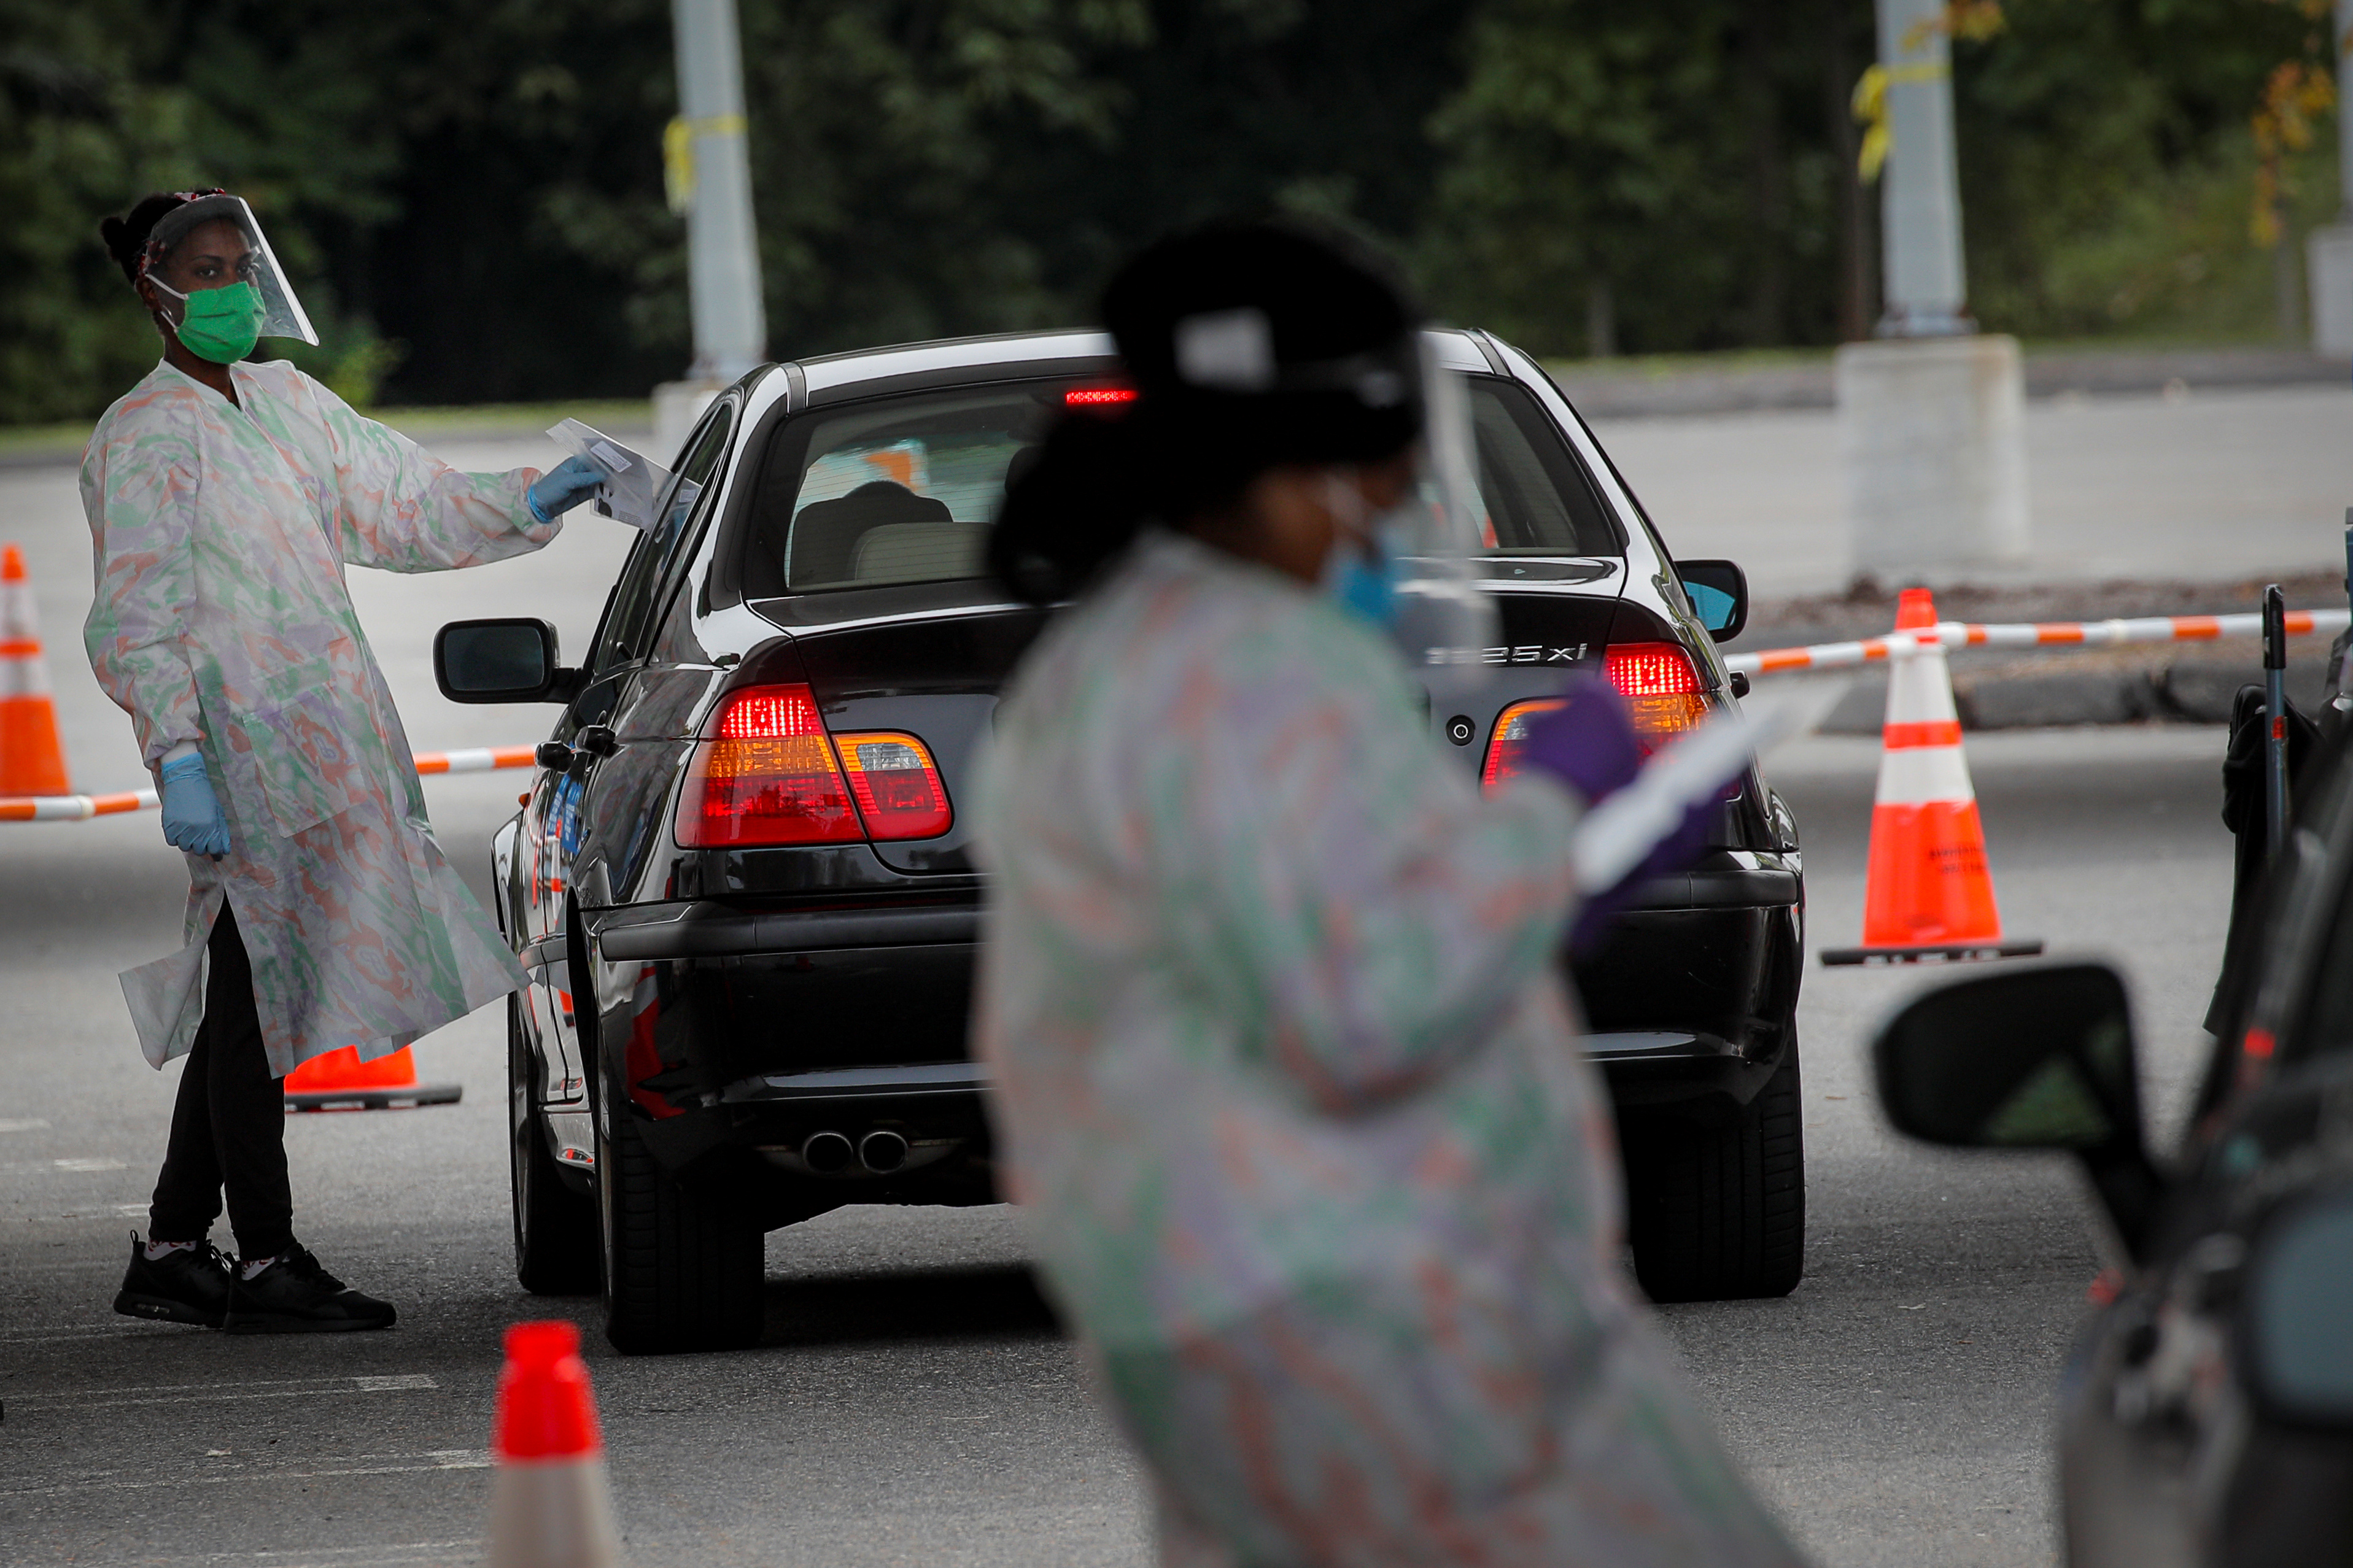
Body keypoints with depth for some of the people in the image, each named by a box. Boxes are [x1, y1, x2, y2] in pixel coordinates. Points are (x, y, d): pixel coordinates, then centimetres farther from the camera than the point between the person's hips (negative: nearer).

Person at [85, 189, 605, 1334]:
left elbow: (401, 509, 20)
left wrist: (527, 505, 4)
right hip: (245, 753, -8)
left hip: (319, 749, 8)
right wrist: (177, 757, -23)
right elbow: (136, 618, -13)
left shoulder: (286, 406, 16)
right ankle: (265, 1261, -4)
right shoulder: (147, 436, -8)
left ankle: (171, 1252, 16)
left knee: (246, 1006, 10)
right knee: (255, 1000, -7)